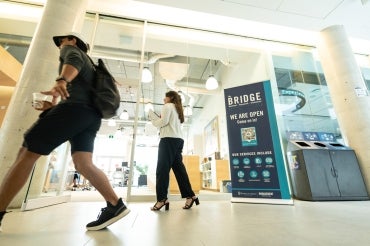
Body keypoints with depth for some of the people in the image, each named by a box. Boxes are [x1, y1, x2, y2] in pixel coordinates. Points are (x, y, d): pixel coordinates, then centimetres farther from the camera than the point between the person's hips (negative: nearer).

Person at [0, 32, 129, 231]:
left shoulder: (72, 50, 19)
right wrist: (54, 102, 31)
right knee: (83, 164, -5)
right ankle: (115, 206, -12)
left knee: (27, 153, -2)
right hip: (91, 114, 8)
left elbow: (73, 60, -8)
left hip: (75, 108, -7)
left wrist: (61, 80, -29)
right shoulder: (88, 63, 41)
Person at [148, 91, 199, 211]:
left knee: (162, 168, -8)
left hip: (169, 139, -8)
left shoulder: (168, 106, 6)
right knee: (178, 168, 5)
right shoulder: (177, 109, 30)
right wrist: (157, 119, 19)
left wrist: (153, 119, 9)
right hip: (178, 140, 9)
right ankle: (190, 195, 4)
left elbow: (164, 122, -8)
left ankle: (162, 199, -10)